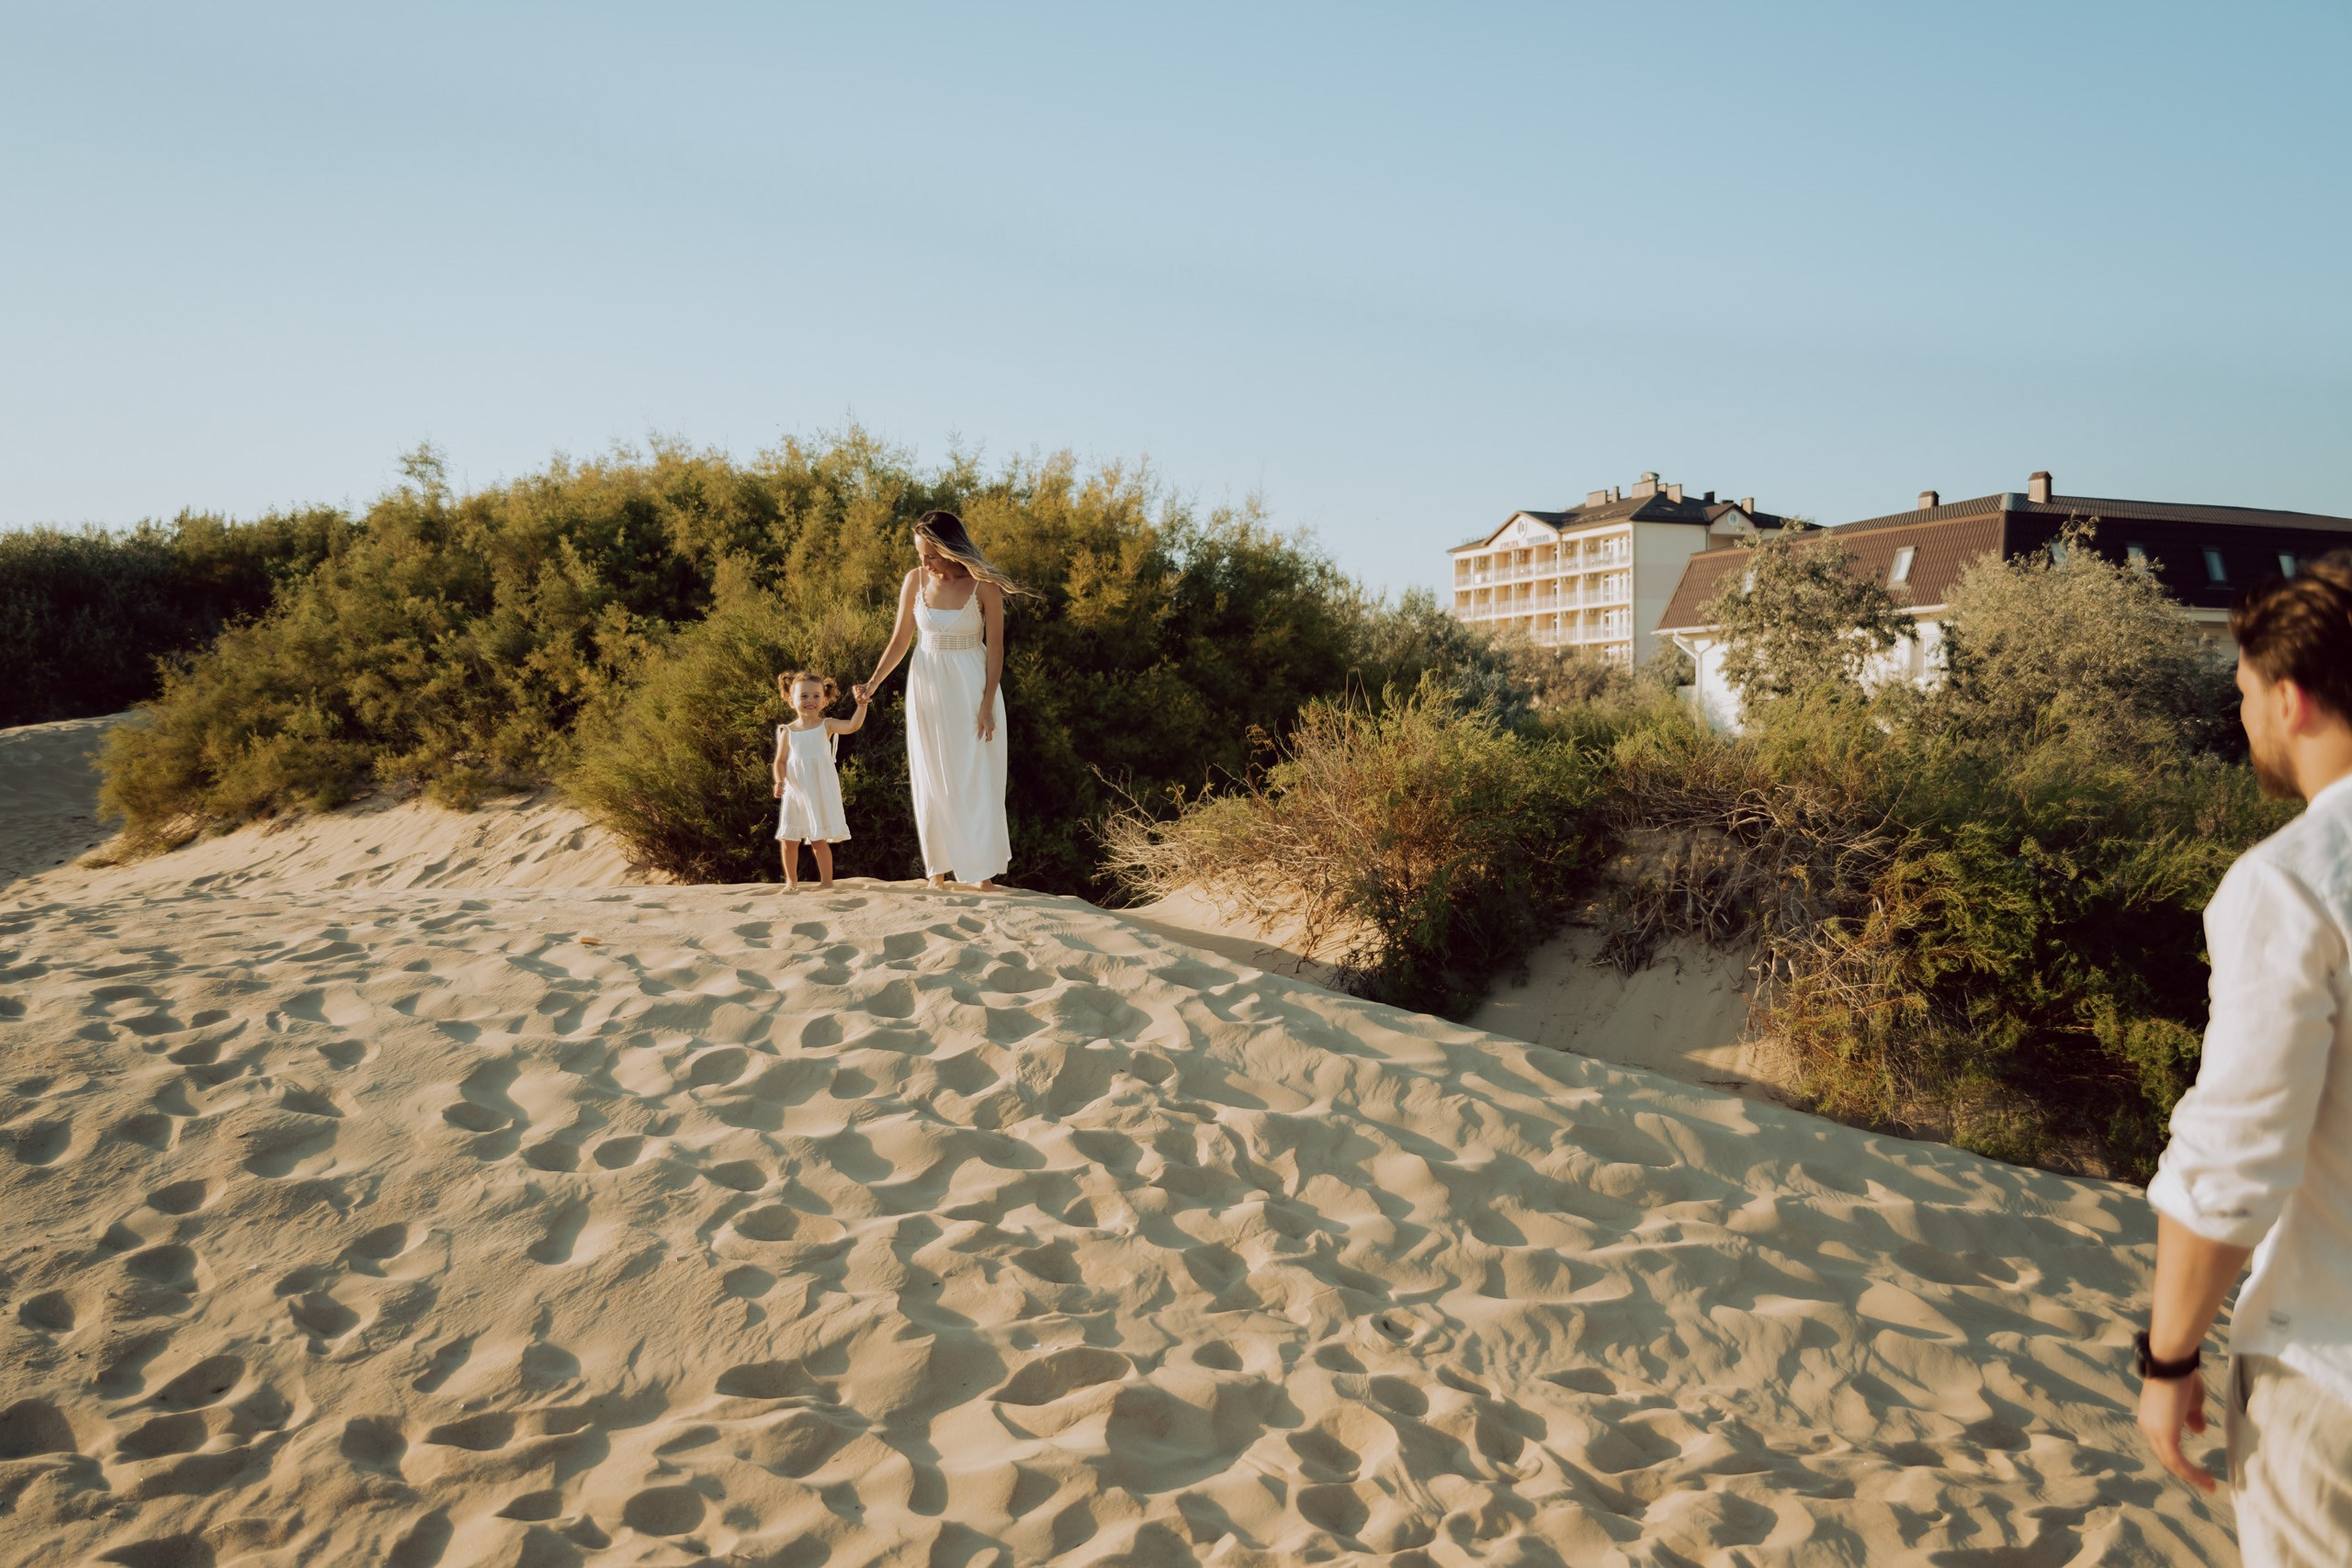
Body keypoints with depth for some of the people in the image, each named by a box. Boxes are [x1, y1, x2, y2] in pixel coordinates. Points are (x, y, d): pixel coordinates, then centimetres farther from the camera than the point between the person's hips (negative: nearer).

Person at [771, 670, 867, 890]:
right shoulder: (788, 732, 3)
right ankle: (791, 880, 23)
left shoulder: (826, 726, -2)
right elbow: (780, 761, 7)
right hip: (794, 793, 3)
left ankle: (827, 880, 7)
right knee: (789, 840, 7)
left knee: (819, 840, -4)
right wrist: (780, 781, -10)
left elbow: (853, 725, -16)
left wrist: (861, 705, -32)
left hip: (820, 793, -3)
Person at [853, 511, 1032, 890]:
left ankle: (985, 876, 6)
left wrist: (987, 704, -13)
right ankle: (939, 874, 15)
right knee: (932, 783, 7)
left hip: (971, 689, -3)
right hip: (927, 689, 3)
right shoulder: (915, 580, -3)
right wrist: (872, 682, -7)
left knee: (976, 783, 0)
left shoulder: (984, 586, -12)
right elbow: (900, 641, 3)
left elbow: (995, 649, -8)